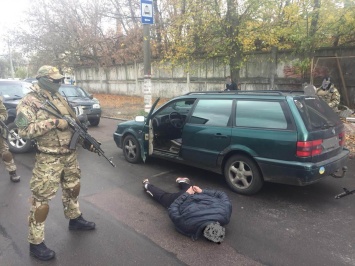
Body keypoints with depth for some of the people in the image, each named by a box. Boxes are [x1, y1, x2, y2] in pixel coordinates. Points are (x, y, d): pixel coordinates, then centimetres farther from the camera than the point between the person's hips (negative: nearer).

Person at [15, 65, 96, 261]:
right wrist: (54, 122, -25)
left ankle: (75, 219, 43)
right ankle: (36, 243, 13)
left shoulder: (59, 98, 11)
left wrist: (86, 140, 8)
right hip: (49, 159, -7)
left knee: (73, 187, 21)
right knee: (41, 199, -1)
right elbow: (24, 130, -22)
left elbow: (74, 121, 16)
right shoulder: (28, 102, -12)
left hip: (69, 154, 8)